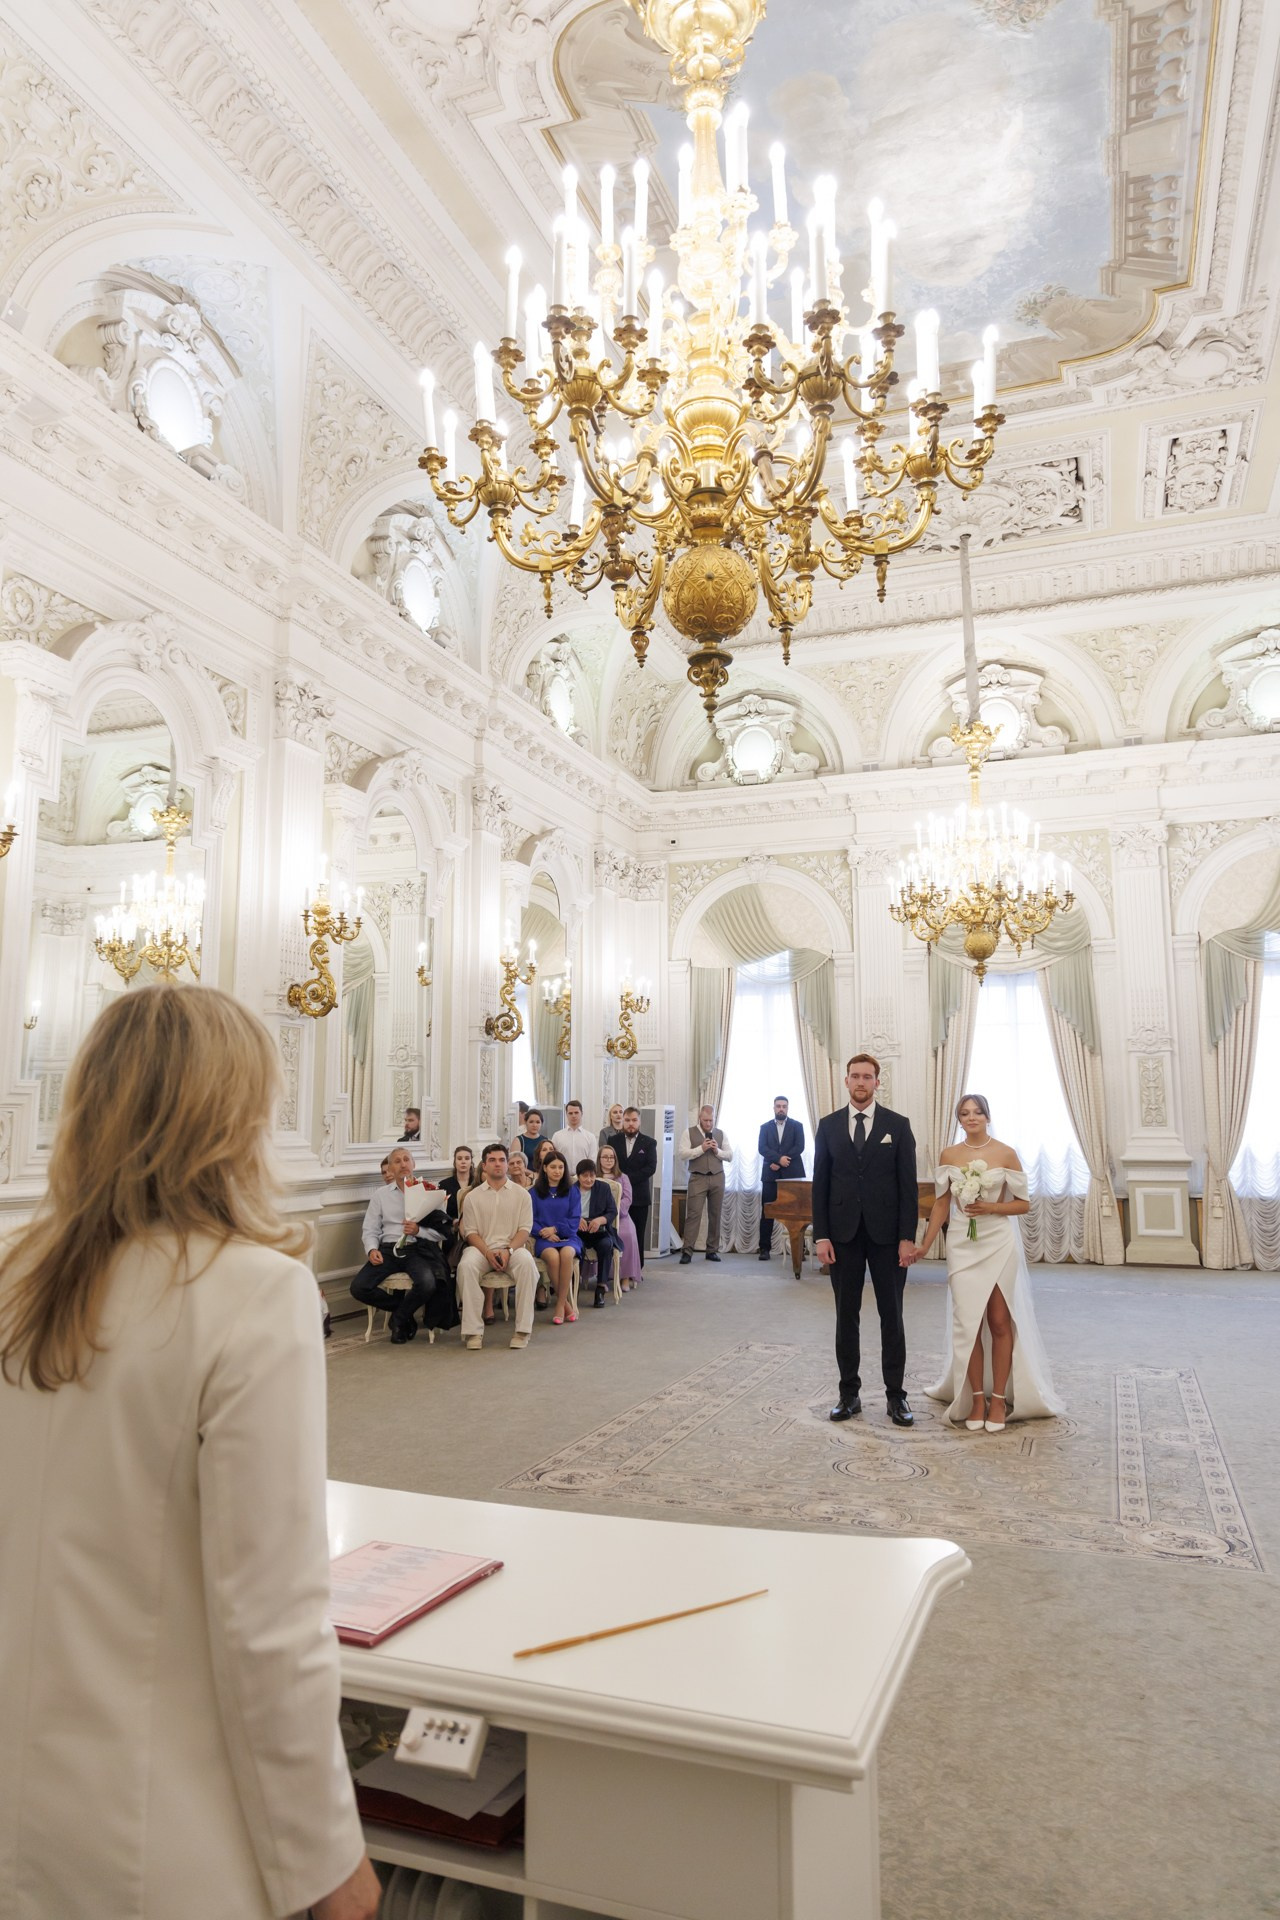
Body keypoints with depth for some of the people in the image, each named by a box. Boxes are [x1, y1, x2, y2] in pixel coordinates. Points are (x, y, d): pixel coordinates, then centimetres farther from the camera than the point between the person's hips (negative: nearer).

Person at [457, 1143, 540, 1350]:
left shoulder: (521, 1194, 10)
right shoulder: (473, 1197, 10)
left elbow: (525, 1229, 3)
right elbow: (470, 1232, 3)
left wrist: (508, 1251, -15)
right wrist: (488, 1253, -14)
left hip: (513, 1247, 0)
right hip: (482, 1248, 0)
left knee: (527, 1263, -34)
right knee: (466, 1265, -34)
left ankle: (523, 1329, -27)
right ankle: (473, 1330, -28)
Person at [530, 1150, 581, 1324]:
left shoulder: (571, 1191, 10)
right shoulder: (535, 1192, 10)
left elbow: (575, 1220, 4)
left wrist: (555, 1229, -10)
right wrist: (542, 1232, -15)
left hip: (568, 1236, 0)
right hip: (544, 1239, 0)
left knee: (566, 1254, -35)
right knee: (553, 1257, -35)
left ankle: (560, 1306, -25)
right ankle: (566, 1304, -21)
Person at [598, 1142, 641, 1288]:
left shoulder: (622, 1177, 21)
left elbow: (627, 1199, 8)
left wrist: (613, 1209, -11)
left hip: (620, 1216, 2)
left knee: (627, 1235, -31)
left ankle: (626, 1277, -25)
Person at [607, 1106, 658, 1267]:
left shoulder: (649, 1142, 3)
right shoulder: (613, 1140, 8)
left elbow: (651, 1167, -7)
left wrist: (628, 1178, -14)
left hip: (639, 1196, -1)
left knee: (638, 1234, 3)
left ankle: (638, 1268, 11)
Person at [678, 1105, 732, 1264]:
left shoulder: (721, 1133, 9)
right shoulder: (689, 1133, 0)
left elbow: (730, 1155, 8)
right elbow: (683, 1154, -9)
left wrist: (717, 1151, -10)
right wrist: (702, 1148, -17)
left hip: (717, 1178, 3)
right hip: (698, 1178, -3)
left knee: (715, 1215, 8)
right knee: (693, 1214, -8)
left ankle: (712, 1250, 17)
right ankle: (687, 1251, -8)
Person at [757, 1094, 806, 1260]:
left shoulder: (797, 1126, 7)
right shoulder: (765, 1127, 10)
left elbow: (799, 1147, -5)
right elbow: (761, 1148, -2)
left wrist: (779, 1163, -12)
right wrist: (779, 1158, -18)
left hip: (792, 1174, -1)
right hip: (770, 1174, 1)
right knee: (767, 1212, -1)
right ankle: (765, 1248, 3)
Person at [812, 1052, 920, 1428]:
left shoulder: (898, 1125, 0)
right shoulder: (829, 1125, 5)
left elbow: (908, 1185, -2)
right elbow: (820, 1184, 4)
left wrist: (907, 1237, -9)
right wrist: (821, 1235, -3)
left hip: (886, 1233, -1)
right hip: (843, 1234, 2)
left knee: (892, 1316, 5)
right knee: (846, 1315, 8)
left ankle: (896, 1395, 14)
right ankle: (849, 1393, 17)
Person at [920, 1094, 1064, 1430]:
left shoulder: (1006, 1154, -4)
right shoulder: (949, 1155, 3)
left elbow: (1023, 1204, 0)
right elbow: (942, 1205, 7)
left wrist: (990, 1207, -15)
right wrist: (924, 1246, 4)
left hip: (1000, 1244, -2)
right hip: (963, 1246, 2)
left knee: (1000, 1323, 2)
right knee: (969, 1323, 2)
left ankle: (999, 1399, 14)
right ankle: (976, 1399, 13)